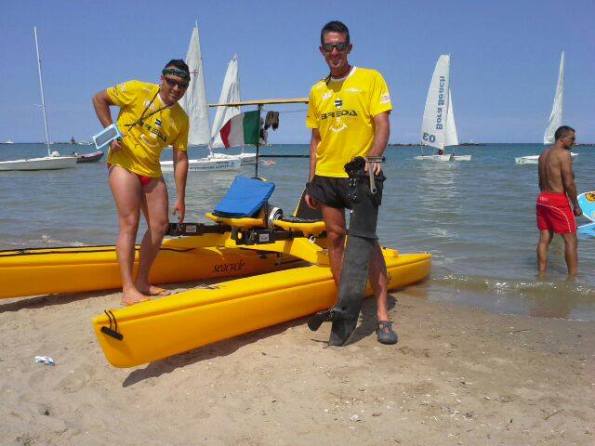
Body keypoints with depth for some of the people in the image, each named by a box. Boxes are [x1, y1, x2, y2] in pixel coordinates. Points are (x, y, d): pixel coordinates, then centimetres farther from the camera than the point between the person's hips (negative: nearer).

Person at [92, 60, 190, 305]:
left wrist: (180, 199, 1)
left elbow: (180, 159, 3)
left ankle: (142, 282, 16)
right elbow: (99, 99, -1)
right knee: (130, 223, -13)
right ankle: (128, 290, -12)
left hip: (152, 171, 6)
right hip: (124, 163, -6)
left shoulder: (181, 119, 4)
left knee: (160, 225, 3)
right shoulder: (136, 90, -8)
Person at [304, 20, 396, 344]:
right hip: (326, 175, 5)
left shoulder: (370, 79, -1)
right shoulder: (317, 91, 13)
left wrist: (373, 158, -26)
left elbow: (382, 124, -8)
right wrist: (311, 182, 12)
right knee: (335, 236, 7)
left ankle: (382, 314, -2)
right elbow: (316, 138, 16)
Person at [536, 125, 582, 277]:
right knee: (571, 240, 0)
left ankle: (541, 274, 13)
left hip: (542, 198, 8)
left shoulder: (544, 154, 13)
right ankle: (572, 276, 3)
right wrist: (576, 205, -8)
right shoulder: (564, 154, -13)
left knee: (544, 239, 10)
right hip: (558, 200, -8)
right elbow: (569, 183, -17)